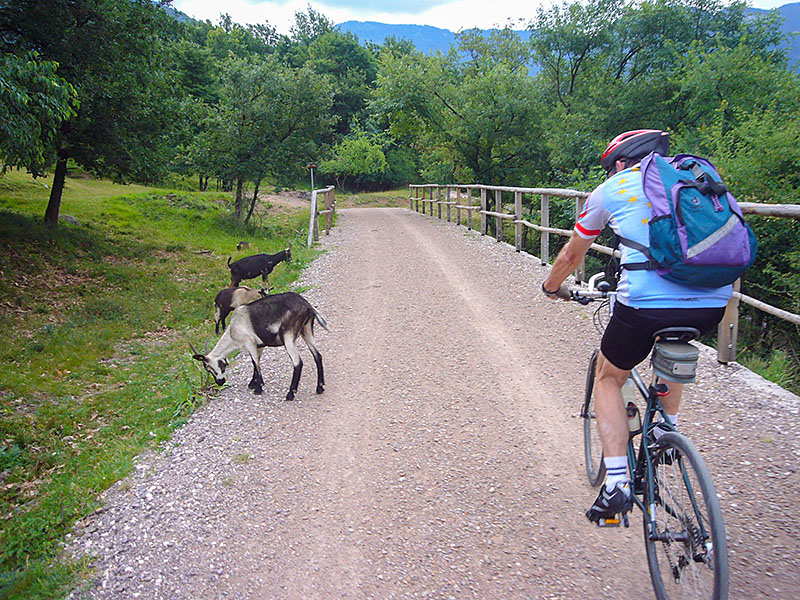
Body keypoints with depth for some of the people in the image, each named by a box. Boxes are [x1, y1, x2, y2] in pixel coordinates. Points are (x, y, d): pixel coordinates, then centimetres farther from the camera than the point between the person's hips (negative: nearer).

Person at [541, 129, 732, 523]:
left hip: (646, 304, -4)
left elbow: (571, 256, 25)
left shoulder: (611, 189, 14)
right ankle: (667, 429, 38)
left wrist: (552, 287, 45)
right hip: (714, 304, 4)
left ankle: (616, 481, 9)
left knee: (608, 378, 20)